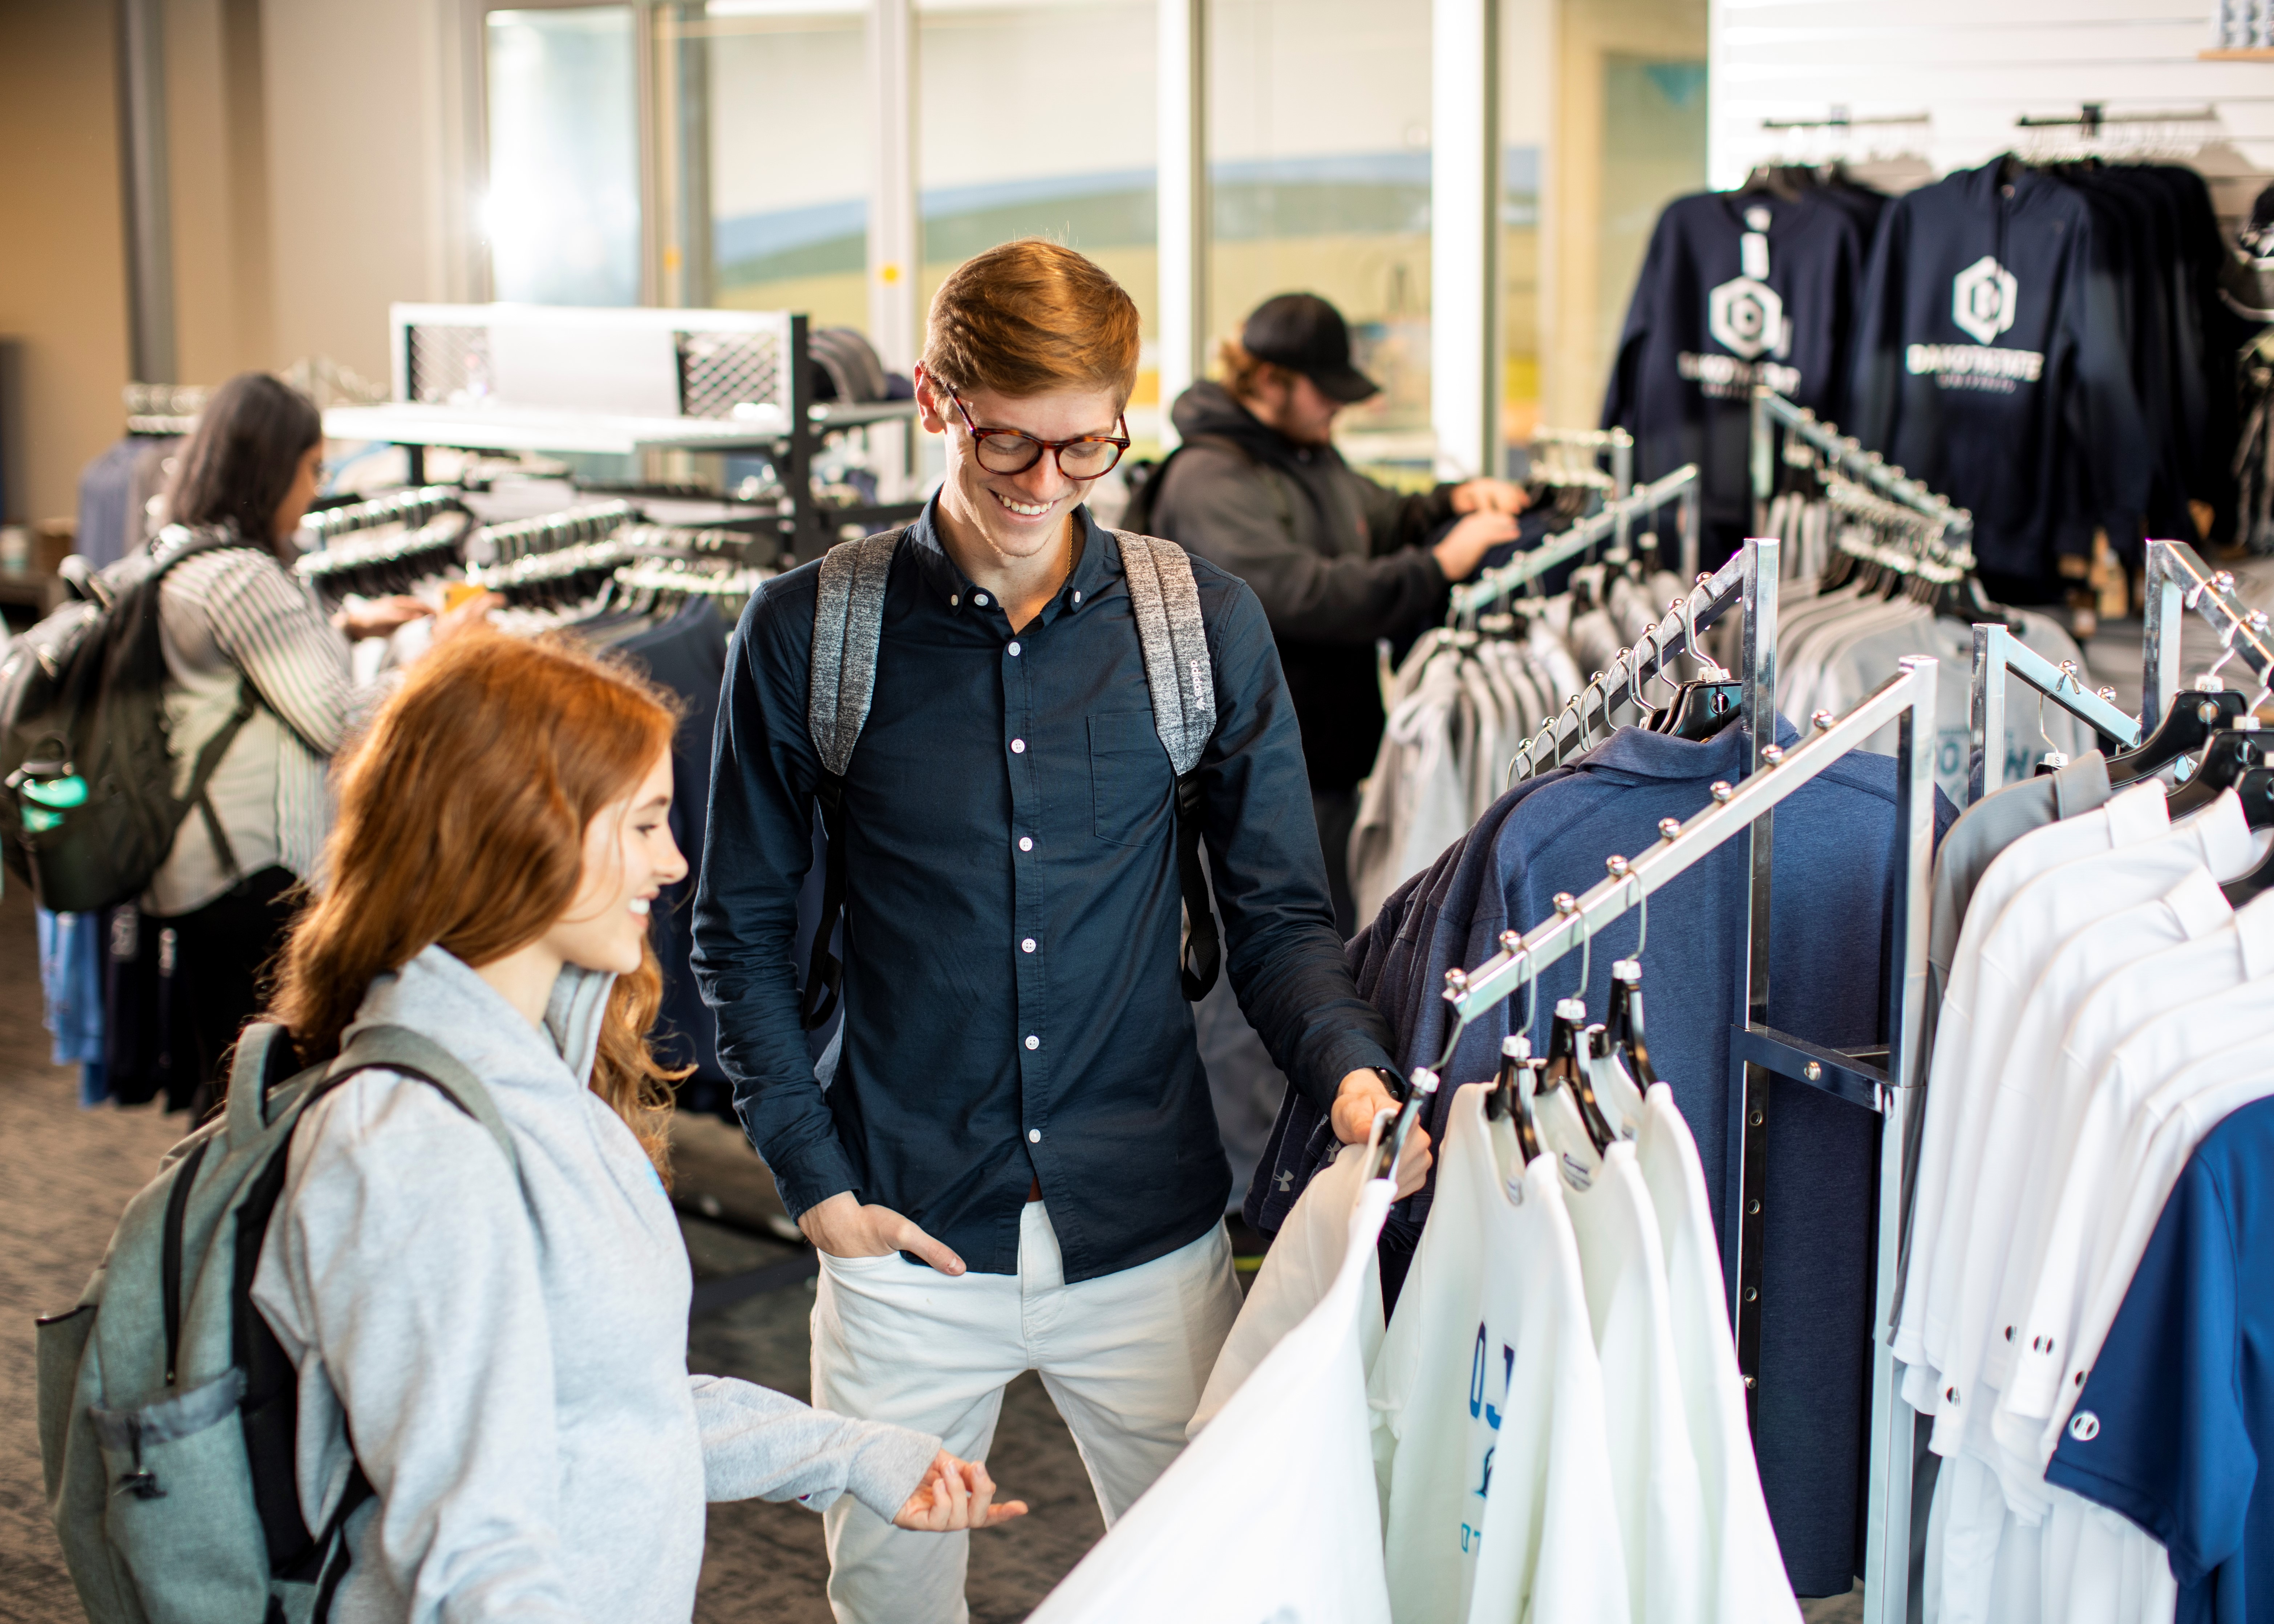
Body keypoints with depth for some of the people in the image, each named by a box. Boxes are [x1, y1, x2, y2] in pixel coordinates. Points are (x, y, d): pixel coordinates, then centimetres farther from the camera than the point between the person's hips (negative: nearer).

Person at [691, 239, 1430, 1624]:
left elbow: (1278, 916, 3)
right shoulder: (809, 634, -4)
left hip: (1152, 1237, 1)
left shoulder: (1208, 627, -1)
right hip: (910, 1237, 0)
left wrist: (1349, 1068, -16)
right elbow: (742, 934, 3)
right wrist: (814, 1179, -4)